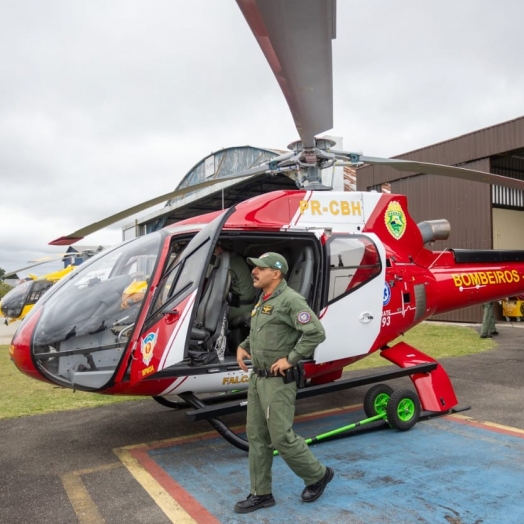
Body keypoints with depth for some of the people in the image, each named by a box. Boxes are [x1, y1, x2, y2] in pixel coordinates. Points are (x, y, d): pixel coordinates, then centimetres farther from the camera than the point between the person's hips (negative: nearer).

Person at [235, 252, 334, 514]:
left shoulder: (290, 300, -17)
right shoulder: (262, 301, 13)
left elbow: (316, 332, -24)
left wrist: (290, 358, -21)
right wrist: (243, 346, 10)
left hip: (278, 381, -9)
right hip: (257, 378, 9)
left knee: (282, 437, 0)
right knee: (256, 437, 13)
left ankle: (318, 475, 24)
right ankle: (261, 494, 25)